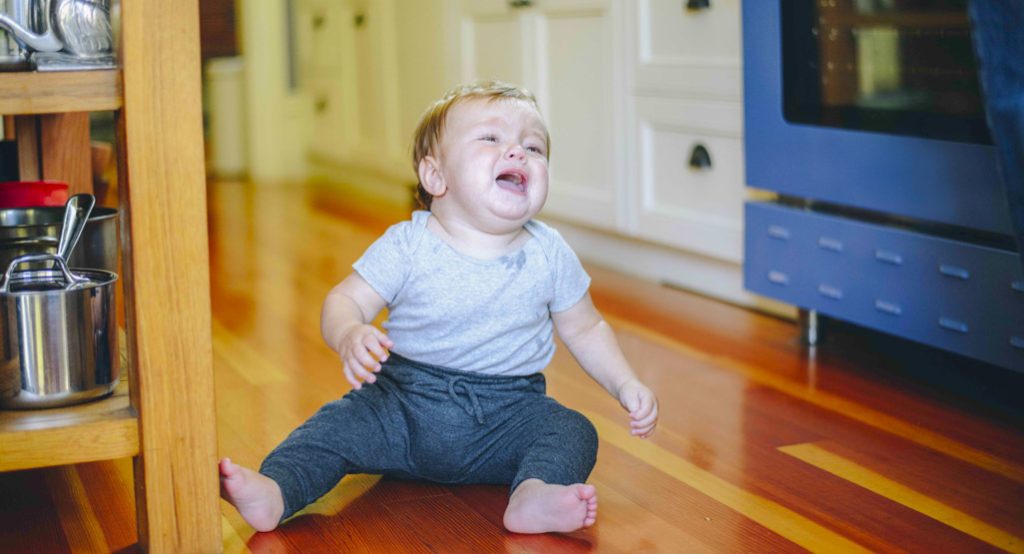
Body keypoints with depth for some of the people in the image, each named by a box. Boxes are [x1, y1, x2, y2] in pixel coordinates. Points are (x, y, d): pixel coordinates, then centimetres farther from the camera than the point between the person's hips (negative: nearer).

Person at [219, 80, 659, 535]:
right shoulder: (407, 246, -7)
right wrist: (349, 336, -29)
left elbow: (585, 330, 12)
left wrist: (627, 386, -1)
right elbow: (343, 301, -6)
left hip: (507, 410, 1)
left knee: (572, 432, -24)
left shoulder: (550, 255, 0)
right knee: (340, 424, -23)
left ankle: (533, 496, -49)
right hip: (405, 400, -1)